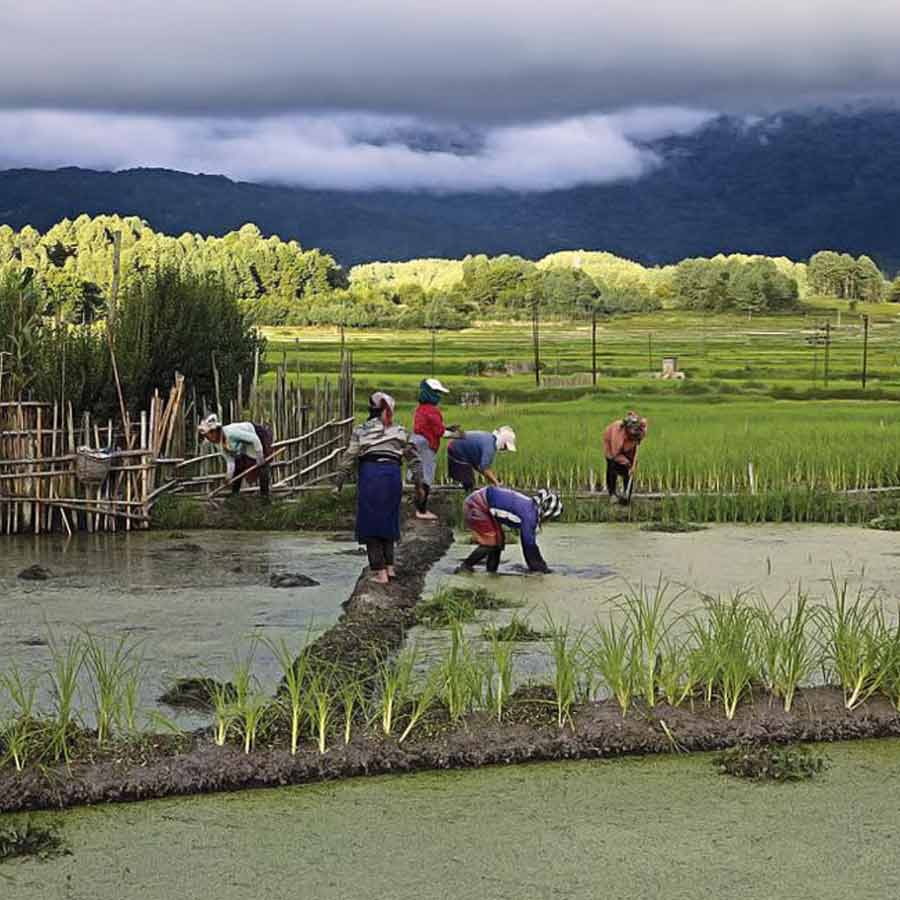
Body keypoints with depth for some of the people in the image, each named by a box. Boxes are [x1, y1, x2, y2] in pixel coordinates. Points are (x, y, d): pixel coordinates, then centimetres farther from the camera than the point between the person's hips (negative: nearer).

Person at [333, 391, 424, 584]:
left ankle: (379, 571, 0)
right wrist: (418, 484, 21)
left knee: (371, 524, 3)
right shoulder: (400, 431, 13)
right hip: (393, 475, 3)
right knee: (388, 522, 18)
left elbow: (349, 458, -1)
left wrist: (338, 483, 4)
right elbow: (413, 458, 14)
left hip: (370, 476, -3)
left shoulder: (361, 430, 4)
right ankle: (389, 566, 18)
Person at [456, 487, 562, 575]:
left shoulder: (531, 505, 10)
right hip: (476, 507, -10)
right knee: (491, 543, -9)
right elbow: (529, 543, -15)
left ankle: (491, 573, 15)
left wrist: (539, 565, 19)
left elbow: (528, 541, 17)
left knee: (499, 540, 12)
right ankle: (465, 567, -2)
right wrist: (541, 567, -5)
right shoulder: (529, 514, -19)